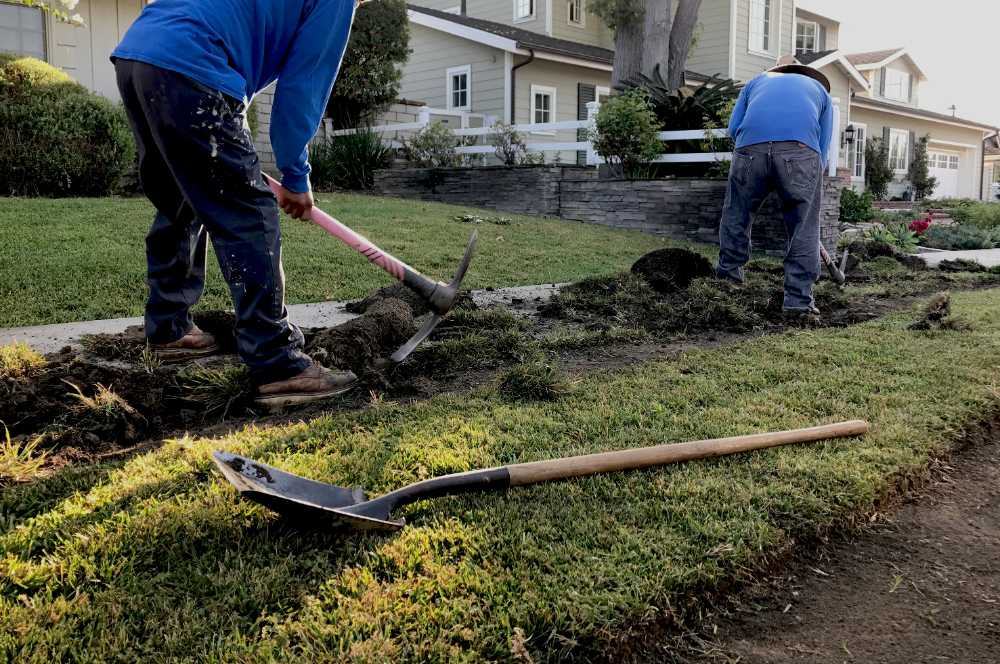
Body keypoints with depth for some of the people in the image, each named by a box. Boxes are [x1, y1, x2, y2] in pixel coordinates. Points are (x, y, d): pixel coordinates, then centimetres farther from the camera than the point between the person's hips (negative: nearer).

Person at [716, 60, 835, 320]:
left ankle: (727, 278, 25)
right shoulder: (820, 90, 36)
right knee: (804, 228, 7)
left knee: (736, 215, 19)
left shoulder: (758, 80, 38)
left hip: (751, 145, 1)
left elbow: (733, 127, 22)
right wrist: (810, 191, 34)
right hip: (801, 149, -1)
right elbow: (823, 149, 27)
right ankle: (798, 300, 7)